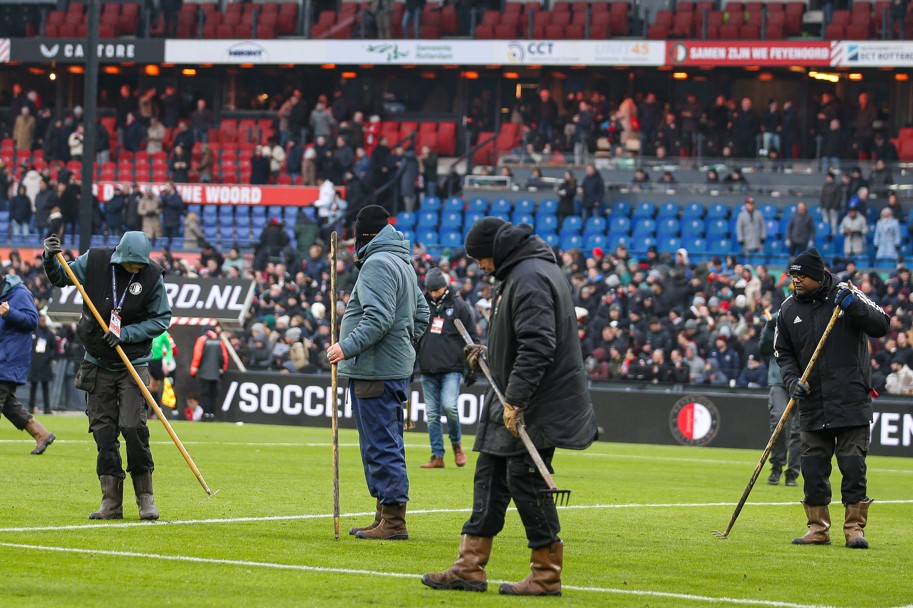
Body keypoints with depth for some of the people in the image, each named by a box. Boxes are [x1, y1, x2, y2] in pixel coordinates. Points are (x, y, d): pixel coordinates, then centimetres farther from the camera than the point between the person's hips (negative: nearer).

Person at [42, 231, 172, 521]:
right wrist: (51, 259, -13)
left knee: (134, 428, -12)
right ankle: (111, 503, 7)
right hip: (98, 364, 2)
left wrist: (126, 334, -15)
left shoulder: (152, 275, -11)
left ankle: (146, 498, 0)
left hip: (133, 364, -2)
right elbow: (59, 278, 9)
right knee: (103, 432, 1)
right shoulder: (95, 261, -7)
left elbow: (162, 318, -4)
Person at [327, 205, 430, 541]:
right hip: (397, 367, 10)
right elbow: (421, 314, 24)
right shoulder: (403, 263, 19)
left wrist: (348, 347, -24)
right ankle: (386, 517, 20)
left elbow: (379, 319, -23)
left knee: (381, 446, -9)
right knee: (385, 445, 15)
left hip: (376, 371, -10)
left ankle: (393, 521, -9)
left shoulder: (377, 264, -13)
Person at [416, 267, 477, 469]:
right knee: (432, 414, 2)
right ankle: (437, 456, 6)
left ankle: (457, 443, 4)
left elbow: (472, 338, 4)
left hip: (451, 368, -4)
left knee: (449, 406, -20)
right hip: (427, 369, 4)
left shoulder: (459, 306, 2)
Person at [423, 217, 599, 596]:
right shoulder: (519, 273, 16)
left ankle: (547, 575, 2)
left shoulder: (530, 278, -18)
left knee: (526, 480, -6)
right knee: (490, 477, 11)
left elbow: (537, 346, -26)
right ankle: (469, 568, 13)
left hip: (536, 407, -11)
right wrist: (489, 355, 16)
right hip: (515, 401, 11)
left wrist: (515, 400, -27)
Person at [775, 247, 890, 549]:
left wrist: (853, 305, -24)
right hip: (812, 403, 4)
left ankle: (855, 527, 2)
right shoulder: (789, 309, 7)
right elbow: (784, 353, 13)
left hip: (851, 400, -4)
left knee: (852, 464, -4)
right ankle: (818, 528, 13)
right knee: (813, 467, 5)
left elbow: (881, 326, -9)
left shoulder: (845, 295, -3)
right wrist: (793, 380, -5)